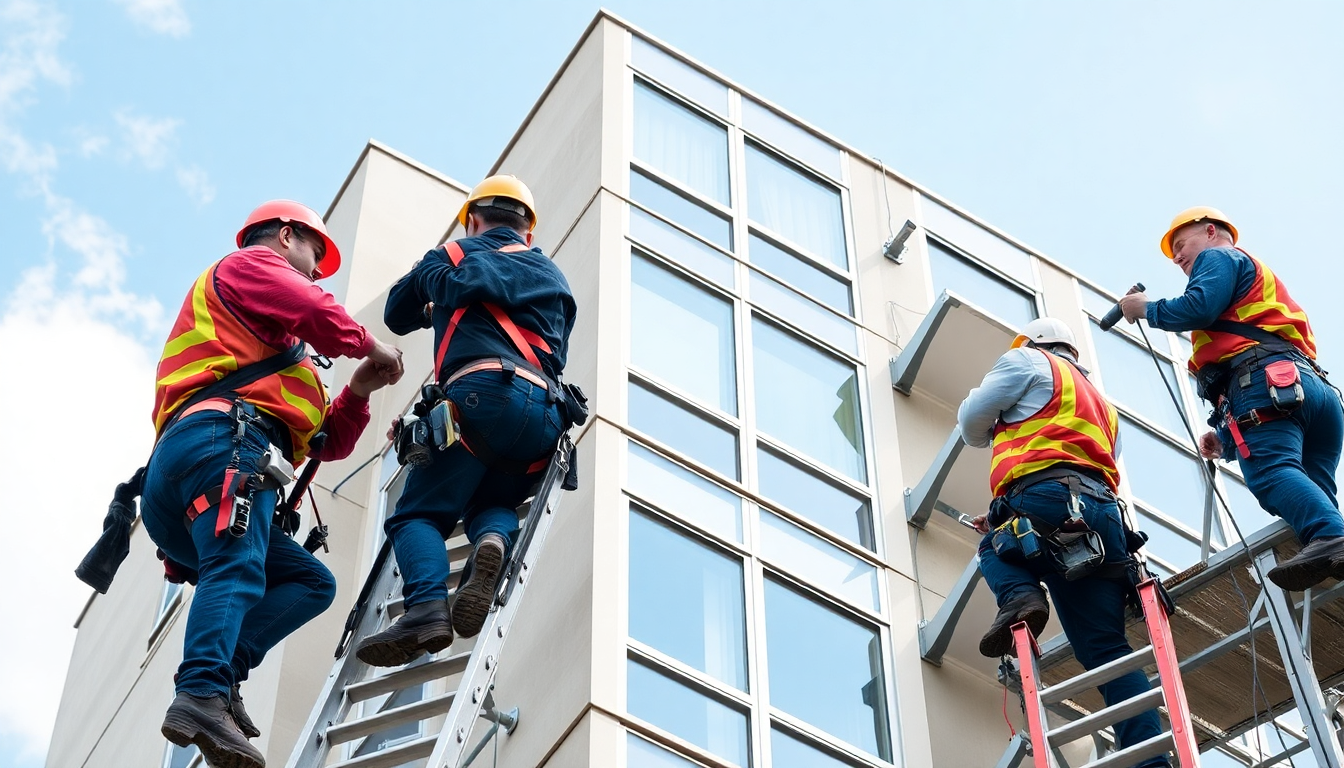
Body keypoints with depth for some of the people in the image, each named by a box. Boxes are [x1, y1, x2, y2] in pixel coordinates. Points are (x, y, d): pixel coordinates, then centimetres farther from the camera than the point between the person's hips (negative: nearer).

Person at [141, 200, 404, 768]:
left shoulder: (260, 345, 42)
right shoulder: (248, 264, 19)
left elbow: (328, 443, 36)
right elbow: (316, 314, -4)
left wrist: (358, 392, 20)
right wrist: (370, 346, 13)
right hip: (221, 438, -9)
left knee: (312, 582, 8)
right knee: (238, 570, -26)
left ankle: (222, 666, -14)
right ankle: (202, 695, -46)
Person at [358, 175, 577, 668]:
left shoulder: (451, 258, 21)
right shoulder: (554, 279, 30)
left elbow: (397, 316, 35)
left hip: (482, 394, -4)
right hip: (547, 413, 4)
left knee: (418, 514, 2)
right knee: (492, 505, 22)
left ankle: (426, 606, -26)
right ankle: (493, 541, -15)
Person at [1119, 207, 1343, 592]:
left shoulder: (1219, 257, 17)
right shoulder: (1261, 281, 46)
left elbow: (1199, 308, -5)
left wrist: (1146, 309, 13)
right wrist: (1226, 436, 32)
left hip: (1267, 379, -9)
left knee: (1271, 470, -28)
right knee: (1311, 493, -3)